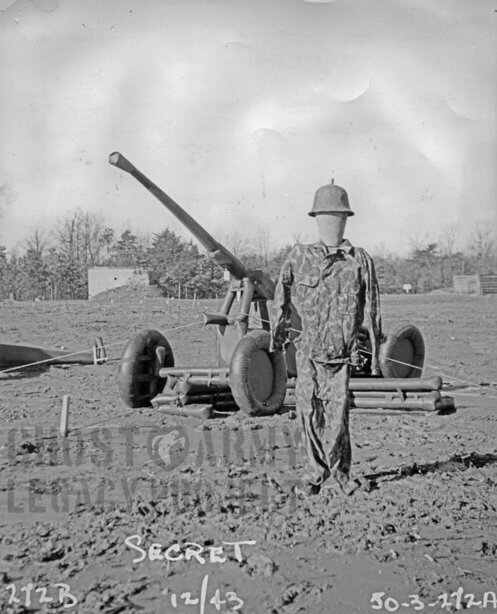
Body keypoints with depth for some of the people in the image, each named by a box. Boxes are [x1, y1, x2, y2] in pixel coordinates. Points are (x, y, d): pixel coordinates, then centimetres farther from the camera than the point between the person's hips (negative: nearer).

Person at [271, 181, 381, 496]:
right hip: (308, 350, 1)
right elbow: (282, 299, 15)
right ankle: (316, 473, 19)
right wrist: (277, 338, 15)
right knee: (309, 412, 3)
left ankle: (340, 469, 21)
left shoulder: (361, 261, 2)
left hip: (342, 353, -1)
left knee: (338, 414, -2)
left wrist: (375, 356, 5)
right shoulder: (299, 257, 5)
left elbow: (372, 312, 5)